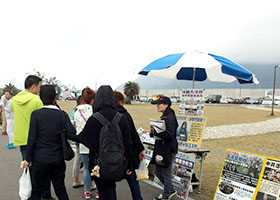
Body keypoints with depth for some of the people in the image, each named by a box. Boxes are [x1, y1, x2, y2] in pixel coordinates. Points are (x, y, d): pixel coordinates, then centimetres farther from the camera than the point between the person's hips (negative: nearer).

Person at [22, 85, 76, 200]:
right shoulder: (62, 114, -5)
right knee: (61, 190, 16)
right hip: (58, 159, 2)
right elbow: (72, 133, -13)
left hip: (40, 159, -2)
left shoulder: (36, 114, -9)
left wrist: (28, 159, -1)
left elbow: (32, 138, -9)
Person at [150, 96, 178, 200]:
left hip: (168, 150, -10)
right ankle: (170, 191, 34)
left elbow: (169, 134, -25)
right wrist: (153, 132, 1)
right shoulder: (164, 117, 13)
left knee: (166, 173, 4)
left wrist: (154, 132, -22)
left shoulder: (170, 118, -17)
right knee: (158, 172, 17)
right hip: (161, 149, 10)